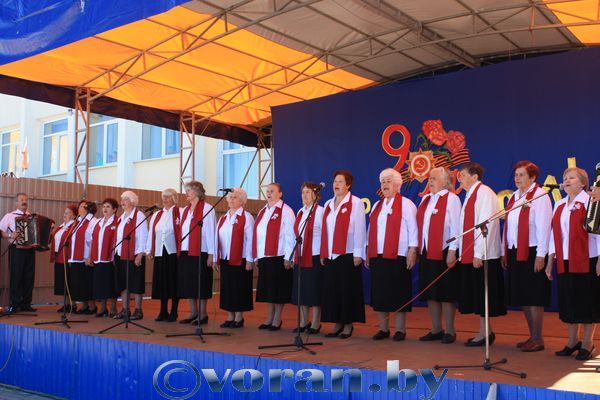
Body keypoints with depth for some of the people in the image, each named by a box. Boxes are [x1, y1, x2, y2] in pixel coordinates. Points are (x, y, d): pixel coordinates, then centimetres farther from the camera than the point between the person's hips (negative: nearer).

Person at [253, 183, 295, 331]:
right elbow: (257, 235, 17)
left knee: (278, 290, 1)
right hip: (263, 258, 7)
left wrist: (288, 258, -16)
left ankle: (277, 320, 11)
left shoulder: (285, 211, -7)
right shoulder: (262, 212, 16)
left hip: (279, 257, -7)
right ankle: (269, 319, 21)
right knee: (267, 290, 12)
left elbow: (290, 235, -12)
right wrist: (256, 257, 12)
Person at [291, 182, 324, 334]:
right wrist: (295, 255, 13)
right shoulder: (300, 212, 13)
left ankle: (315, 324, 10)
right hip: (300, 257, 7)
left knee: (315, 291, 0)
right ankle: (303, 323, 21)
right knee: (301, 291, 10)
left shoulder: (320, 211, -9)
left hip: (315, 257, -7)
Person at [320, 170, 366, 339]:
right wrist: (323, 254, 10)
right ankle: (337, 324, 17)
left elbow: (359, 230, -8)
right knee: (332, 290, 7)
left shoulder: (356, 203, -3)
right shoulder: (328, 204, 15)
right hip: (330, 256, 6)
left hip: (348, 255, -6)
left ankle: (348, 325, 10)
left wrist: (358, 254, -12)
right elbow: (324, 231, 14)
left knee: (347, 290, -1)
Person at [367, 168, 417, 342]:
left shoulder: (406, 204, 0)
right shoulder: (377, 205, 17)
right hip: (377, 256, 6)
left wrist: (412, 252, -12)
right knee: (379, 293, 6)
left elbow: (413, 230, -5)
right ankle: (383, 329, 17)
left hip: (398, 256, -5)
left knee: (398, 293, 0)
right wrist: (368, 252, 13)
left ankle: (400, 330, 10)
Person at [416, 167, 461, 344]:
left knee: (446, 293, 1)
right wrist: (418, 249, 10)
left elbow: (455, 227, -12)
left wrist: (452, 251, -17)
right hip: (426, 253, 7)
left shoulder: (451, 199, -7)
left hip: (444, 253, -7)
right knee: (430, 292, 11)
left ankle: (449, 331, 11)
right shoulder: (425, 199, 14)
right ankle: (436, 329, 21)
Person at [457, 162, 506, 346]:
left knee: (482, 295, -2)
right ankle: (484, 331, 21)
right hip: (470, 255, 9)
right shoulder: (470, 194, 16)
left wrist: (478, 253, -21)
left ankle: (485, 333, 7)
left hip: (482, 255, -9)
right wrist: (464, 253, 13)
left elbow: (486, 225, -19)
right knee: (475, 295, 13)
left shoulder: (484, 193, -12)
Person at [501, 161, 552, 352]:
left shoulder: (539, 196, -9)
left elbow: (543, 226, -14)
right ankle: (532, 336, 22)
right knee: (522, 297, 11)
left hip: (532, 253, -8)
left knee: (533, 297, -2)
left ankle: (537, 339, 7)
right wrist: (505, 252, 13)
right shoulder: (513, 197, 15)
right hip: (515, 253, 8)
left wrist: (540, 255, -18)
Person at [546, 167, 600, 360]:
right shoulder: (559, 205, 13)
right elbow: (554, 234, 14)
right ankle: (572, 341, 22)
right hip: (564, 262, 6)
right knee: (568, 301, 9)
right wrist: (550, 261, 11)